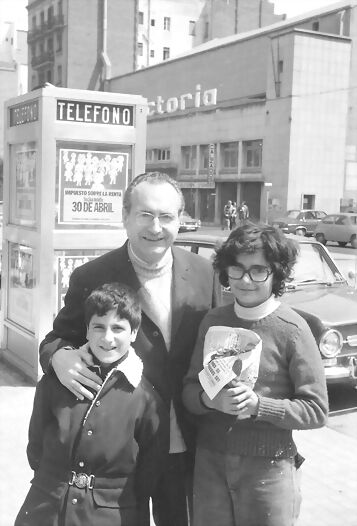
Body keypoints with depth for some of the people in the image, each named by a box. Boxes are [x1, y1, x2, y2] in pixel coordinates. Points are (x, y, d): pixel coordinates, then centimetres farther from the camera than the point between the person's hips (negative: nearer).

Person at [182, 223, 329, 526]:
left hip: (268, 467, -3)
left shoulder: (291, 329, -12)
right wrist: (209, 399, -18)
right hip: (210, 462, 3)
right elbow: (189, 390, 4)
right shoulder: (213, 321, 0)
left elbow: (316, 410, -10)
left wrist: (258, 404, -22)